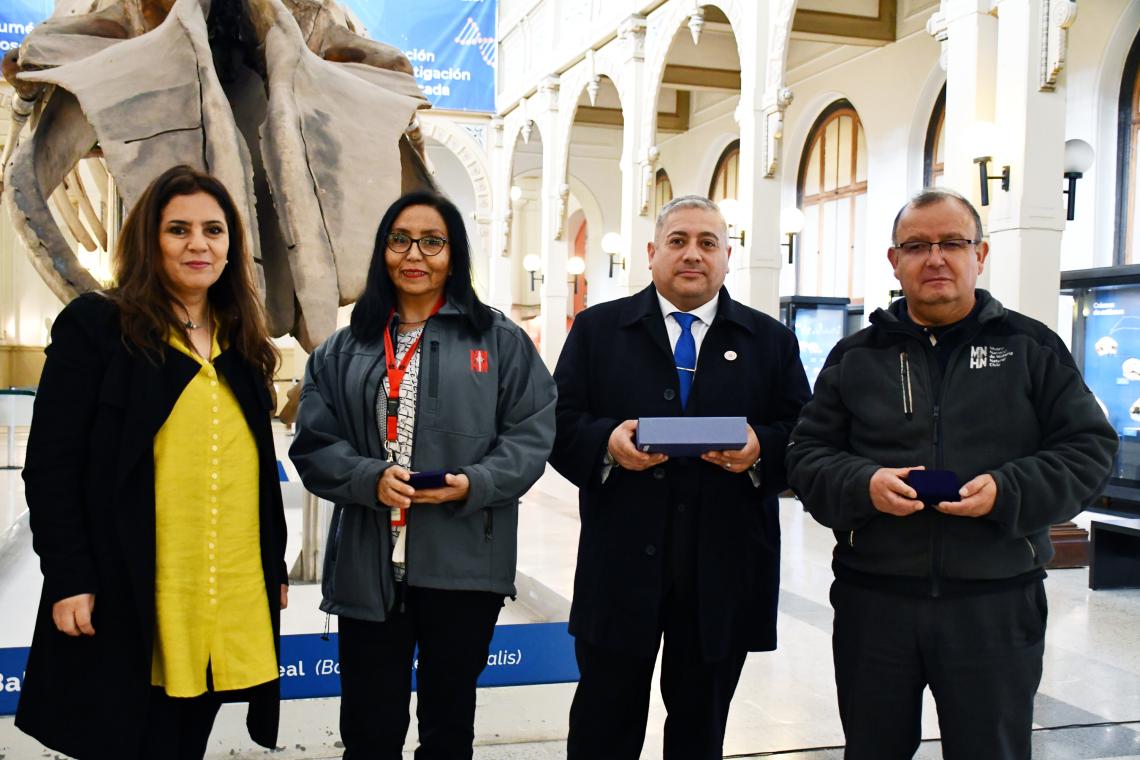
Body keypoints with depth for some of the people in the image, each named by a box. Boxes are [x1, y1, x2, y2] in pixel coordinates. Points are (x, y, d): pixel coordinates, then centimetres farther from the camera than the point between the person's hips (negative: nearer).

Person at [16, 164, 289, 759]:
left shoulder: (241, 345, 14)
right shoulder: (95, 325, -2)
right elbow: (51, 464, -7)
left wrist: (275, 568, 15)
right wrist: (69, 579, -13)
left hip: (230, 597, 5)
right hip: (126, 600, -5)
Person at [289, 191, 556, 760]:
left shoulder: (500, 341, 4)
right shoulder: (345, 350, 10)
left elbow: (531, 436, -1)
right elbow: (314, 445, 4)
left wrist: (473, 485, -17)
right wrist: (370, 478, -14)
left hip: (464, 565, -1)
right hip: (369, 566, 1)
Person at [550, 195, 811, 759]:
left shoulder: (771, 341, 8)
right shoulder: (597, 329, 7)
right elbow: (560, 424, 2)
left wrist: (761, 449, -16)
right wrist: (606, 443, -17)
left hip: (723, 571, 1)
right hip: (620, 565, -1)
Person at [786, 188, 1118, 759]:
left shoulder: (1031, 347, 4)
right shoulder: (855, 356, 8)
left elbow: (1089, 448, 1)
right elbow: (807, 455, 6)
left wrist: (1008, 492, -15)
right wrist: (864, 484, -15)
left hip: (996, 604, -1)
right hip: (873, 601, 2)